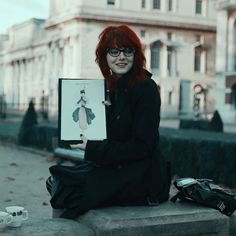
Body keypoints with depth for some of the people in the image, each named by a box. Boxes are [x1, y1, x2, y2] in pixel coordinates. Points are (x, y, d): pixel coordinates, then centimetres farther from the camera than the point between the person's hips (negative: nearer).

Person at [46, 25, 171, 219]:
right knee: (57, 179, -5)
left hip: (142, 177, -8)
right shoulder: (114, 88, 12)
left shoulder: (146, 88, -13)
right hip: (118, 169, 8)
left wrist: (92, 149, -16)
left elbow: (142, 146, -18)